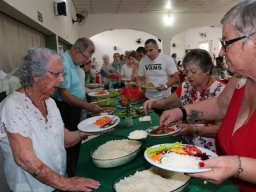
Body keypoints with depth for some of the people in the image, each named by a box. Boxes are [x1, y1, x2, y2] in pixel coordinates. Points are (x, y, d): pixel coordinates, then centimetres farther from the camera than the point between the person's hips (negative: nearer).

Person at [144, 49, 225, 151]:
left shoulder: (220, 91, -14)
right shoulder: (185, 87, 3)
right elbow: (167, 102, 15)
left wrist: (194, 129, -24)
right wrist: (154, 102, -5)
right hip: (188, 146, 5)